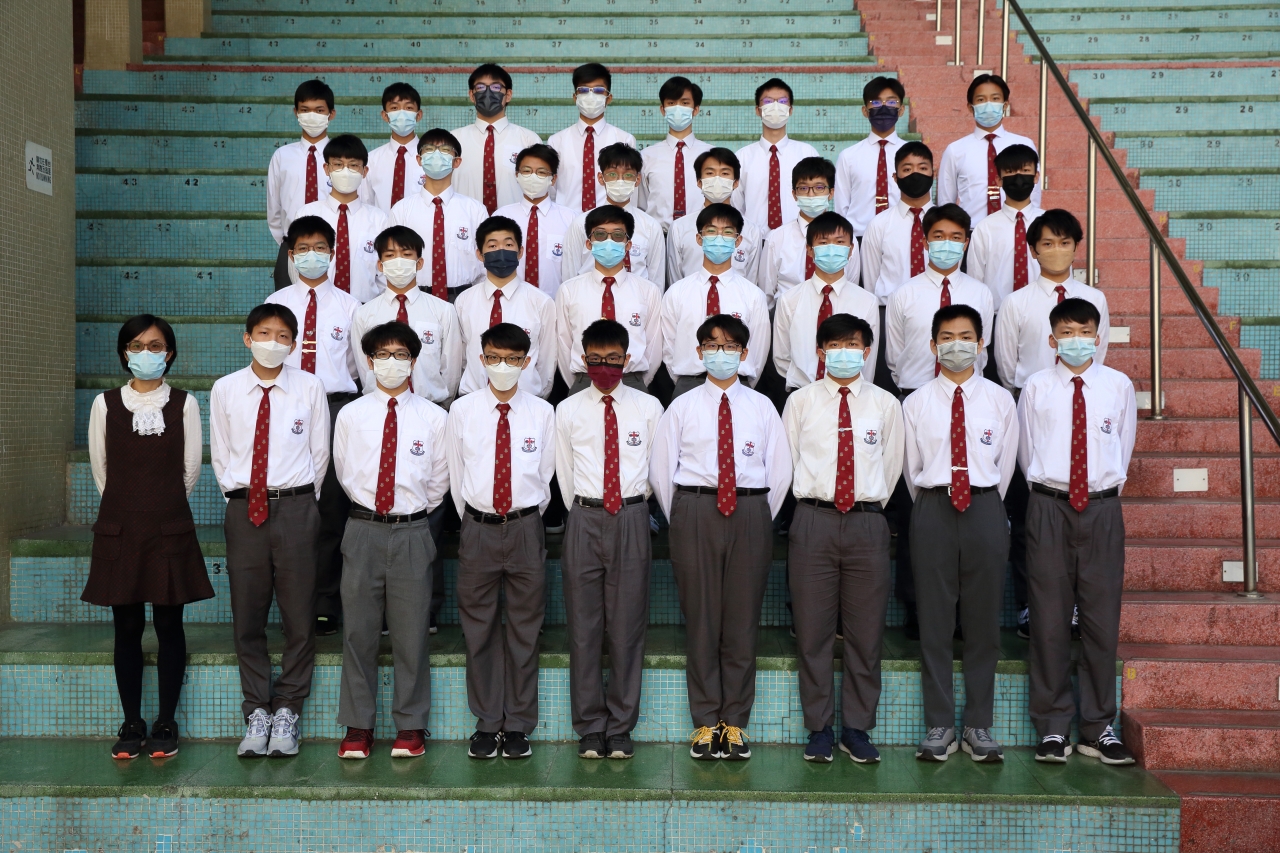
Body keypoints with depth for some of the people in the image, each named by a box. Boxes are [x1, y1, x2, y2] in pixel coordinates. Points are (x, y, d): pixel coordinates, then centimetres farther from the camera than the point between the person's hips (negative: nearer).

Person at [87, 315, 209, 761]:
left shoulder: (184, 404, 0)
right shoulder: (105, 405, 2)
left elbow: (190, 470, 5)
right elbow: (100, 469, 9)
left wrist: (163, 507, 12)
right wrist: (130, 508, 13)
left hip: (170, 529, -1)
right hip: (119, 529, 1)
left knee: (169, 626, 4)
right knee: (127, 628, 5)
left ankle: (166, 724, 13)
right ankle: (132, 724, 16)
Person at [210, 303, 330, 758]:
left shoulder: (310, 388, 1)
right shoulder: (225, 390, 4)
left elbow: (319, 453, 6)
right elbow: (219, 455, 11)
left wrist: (300, 503, 7)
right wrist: (239, 497, 8)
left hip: (295, 508, -1)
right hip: (243, 509, 1)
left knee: (298, 616, 3)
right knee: (247, 618, 7)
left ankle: (287, 713, 17)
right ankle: (257, 714, 20)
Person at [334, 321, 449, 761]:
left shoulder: (433, 417, 3)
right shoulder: (351, 416, 6)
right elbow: (345, 474, 15)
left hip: (412, 532, -1)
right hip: (363, 530, 1)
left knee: (412, 632, 3)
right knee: (358, 630, 5)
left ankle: (410, 727, 15)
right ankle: (357, 726, 16)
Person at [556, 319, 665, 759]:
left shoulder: (648, 408, 5)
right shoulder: (568, 410, 6)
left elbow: (656, 470, 11)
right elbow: (565, 475, 12)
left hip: (632, 520, 0)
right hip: (584, 520, 0)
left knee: (628, 625, 3)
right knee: (584, 626, 3)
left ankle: (621, 727, 14)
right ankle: (590, 727, 14)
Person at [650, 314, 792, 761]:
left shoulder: (762, 406, 9)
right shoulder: (682, 407, 7)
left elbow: (780, 470, 10)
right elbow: (660, 469, 8)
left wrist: (759, 519, 6)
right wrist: (682, 521, 7)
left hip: (750, 513, 1)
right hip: (695, 511, -1)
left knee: (743, 617, 3)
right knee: (700, 616, 2)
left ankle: (736, 721, 15)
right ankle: (705, 720, 13)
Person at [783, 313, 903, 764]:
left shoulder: (885, 404, 7)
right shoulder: (801, 401, 6)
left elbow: (892, 466, 13)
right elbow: (787, 462, 11)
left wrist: (870, 505, 11)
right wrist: (812, 499, 9)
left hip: (867, 523, 1)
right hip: (814, 520, 0)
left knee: (866, 631, 5)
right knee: (813, 630, 4)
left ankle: (857, 728, 18)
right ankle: (819, 727, 16)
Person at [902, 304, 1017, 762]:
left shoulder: (1000, 400, 6)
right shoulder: (916, 403, 4)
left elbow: (1005, 464, 13)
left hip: (985, 509, 1)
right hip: (933, 509, 0)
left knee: (983, 621, 5)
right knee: (934, 621, 2)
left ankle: (979, 727, 15)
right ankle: (939, 726, 12)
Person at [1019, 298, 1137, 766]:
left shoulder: (1118, 386, 5)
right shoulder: (1036, 388, 1)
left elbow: (1124, 447, 13)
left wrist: (1107, 489, 13)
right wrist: (1046, 488, 10)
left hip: (1102, 507, 1)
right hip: (1049, 507, -1)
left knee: (1102, 617, 4)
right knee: (1050, 617, 2)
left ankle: (1098, 728, 16)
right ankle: (1053, 727, 12)